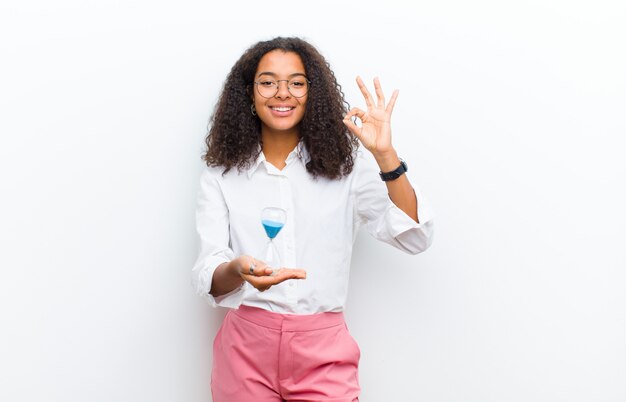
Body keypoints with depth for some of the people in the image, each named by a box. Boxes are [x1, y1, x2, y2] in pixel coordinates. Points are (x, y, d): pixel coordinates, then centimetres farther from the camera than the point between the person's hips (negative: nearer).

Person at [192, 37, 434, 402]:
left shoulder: (345, 166, 2)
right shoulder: (220, 177, 2)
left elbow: (415, 238, -8)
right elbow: (207, 275, -7)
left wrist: (385, 156, -19)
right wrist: (238, 270, -31)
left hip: (324, 348, 0)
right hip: (247, 345, 0)